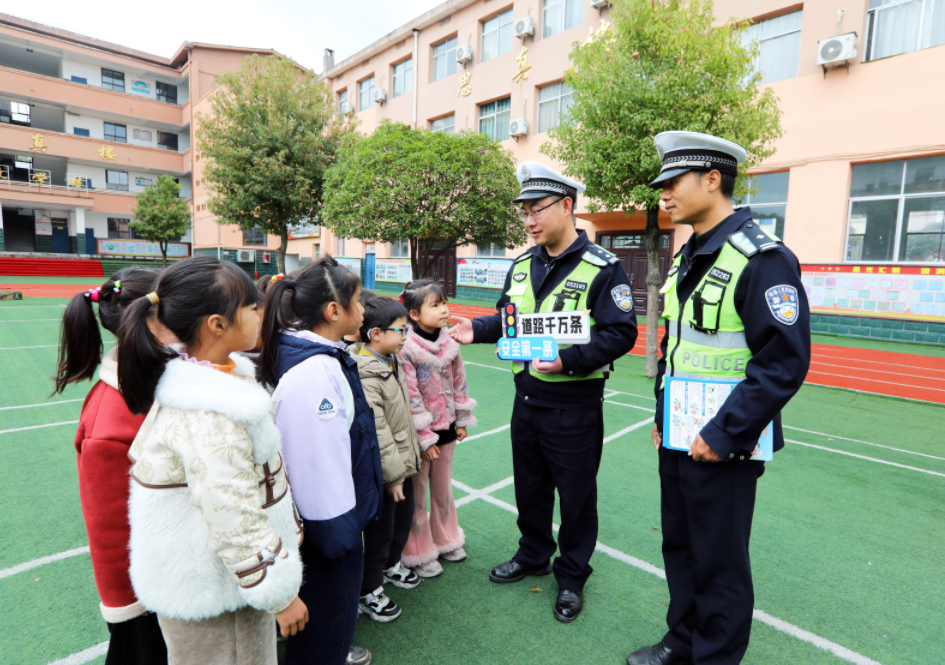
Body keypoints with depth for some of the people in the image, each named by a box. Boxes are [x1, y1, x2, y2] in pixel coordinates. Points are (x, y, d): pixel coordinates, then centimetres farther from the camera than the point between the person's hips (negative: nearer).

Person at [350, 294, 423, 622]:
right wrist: (393, 474, -20)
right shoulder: (365, 375, -27)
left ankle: (391, 564, 51)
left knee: (404, 518, 25)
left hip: (402, 464, 9)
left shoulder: (391, 362, 4)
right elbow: (376, 432, -26)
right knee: (380, 530, 9)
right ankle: (369, 592, 31)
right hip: (383, 473, -9)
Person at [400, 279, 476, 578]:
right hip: (421, 434, -6)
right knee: (417, 497, 12)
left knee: (444, 490, 23)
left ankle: (445, 540, 44)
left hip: (447, 430, 6)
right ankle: (418, 553, 31)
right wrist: (425, 439, -16)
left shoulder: (448, 344, 0)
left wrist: (463, 420, 11)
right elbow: (409, 399, -20)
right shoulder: (406, 349, -21)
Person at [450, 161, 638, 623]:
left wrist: (569, 360, -30)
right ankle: (533, 555, 45)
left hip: (575, 405, -6)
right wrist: (477, 330, -4)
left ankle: (572, 577, 34)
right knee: (529, 486, 21)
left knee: (575, 496, 12)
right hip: (527, 398, 6)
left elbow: (620, 334, -18)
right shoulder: (521, 266, 6)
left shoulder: (602, 268, -14)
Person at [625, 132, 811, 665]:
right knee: (679, 546, 21)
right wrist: (662, 415, 14)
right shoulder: (687, 257, 10)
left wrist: (722, 436, -19)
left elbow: (784, 363, -20)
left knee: (719, 563, 10)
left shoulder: (762, 258, -17)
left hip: (721, 446, -8)